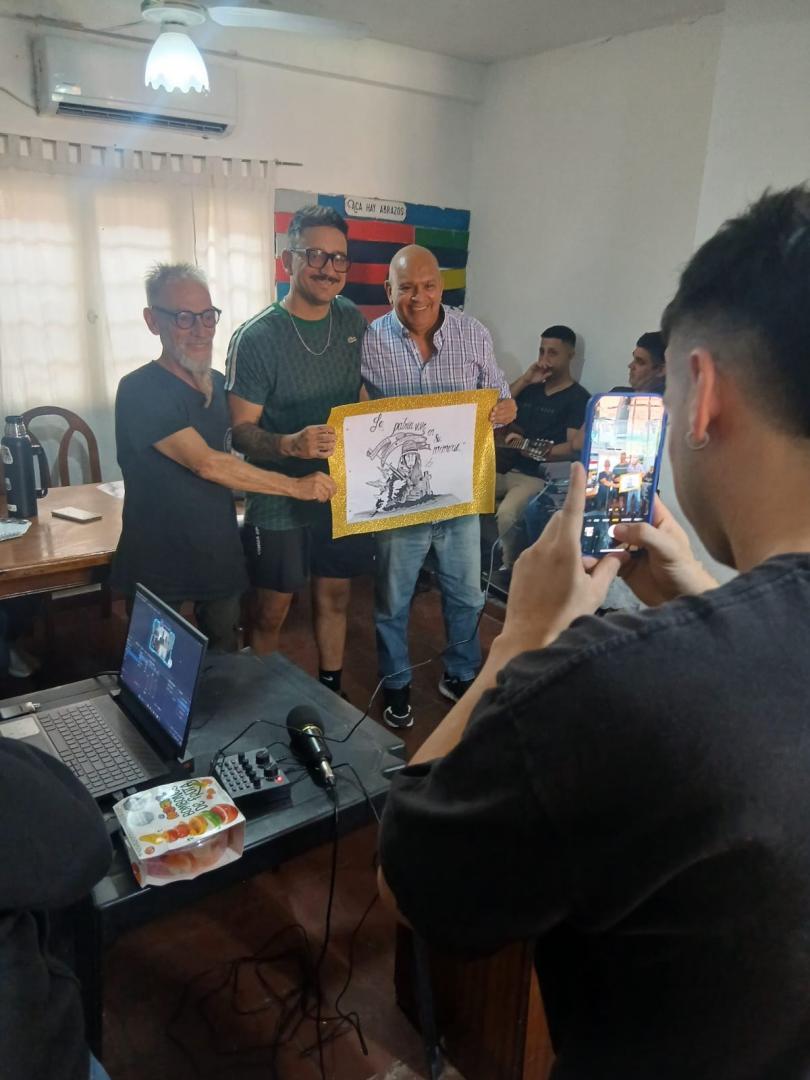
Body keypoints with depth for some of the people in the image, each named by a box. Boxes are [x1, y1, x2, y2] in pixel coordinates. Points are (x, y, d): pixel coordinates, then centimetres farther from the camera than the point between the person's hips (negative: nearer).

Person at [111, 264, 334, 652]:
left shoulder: (219, 384, 5)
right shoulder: (140, 392, -18)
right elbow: (206, 463, -26)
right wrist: (295, 486, -24)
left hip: (220, 558, 6)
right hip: (159, 570, -6)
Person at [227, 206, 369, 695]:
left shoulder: (353, 321, 2)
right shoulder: (256, 337, -15)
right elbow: (241, 430, -15)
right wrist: (290, 444, -34)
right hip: (280, 501, -5)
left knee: (336, 597, 17)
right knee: (273, 612, 9)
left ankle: (332, 694, 37)